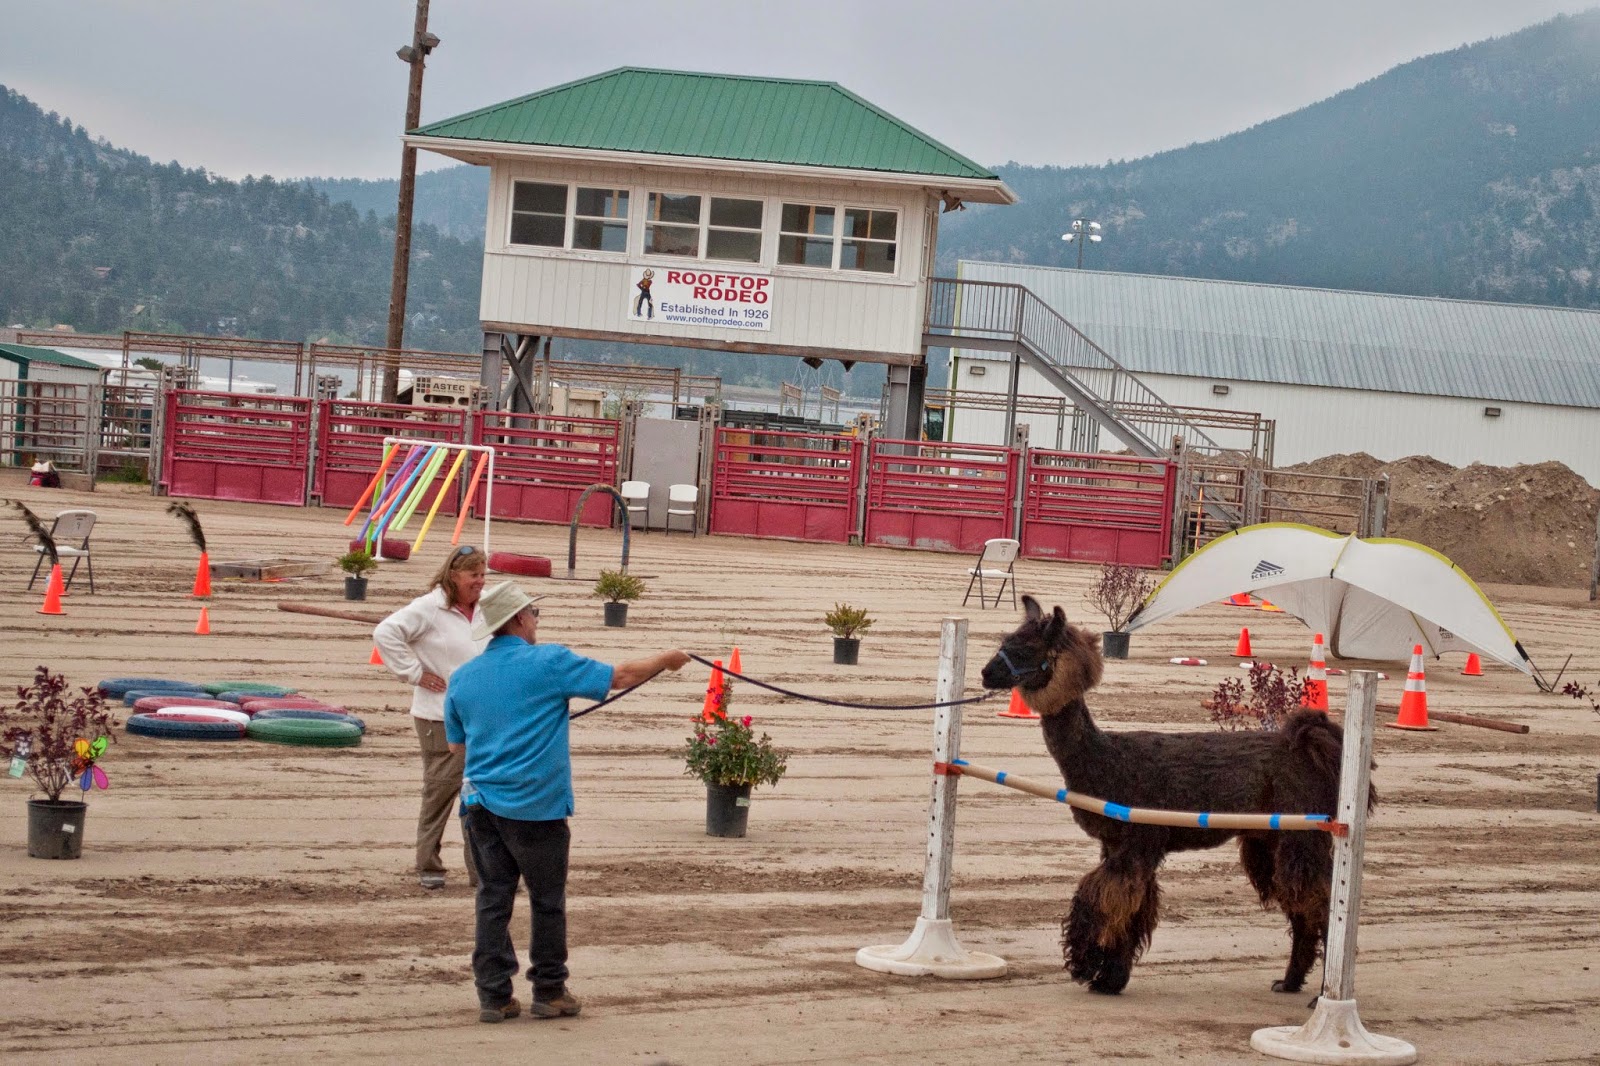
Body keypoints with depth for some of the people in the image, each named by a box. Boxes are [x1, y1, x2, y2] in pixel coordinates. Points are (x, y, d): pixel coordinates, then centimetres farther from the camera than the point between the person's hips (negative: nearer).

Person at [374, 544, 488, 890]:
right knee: (441, 789, -1)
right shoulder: (429, 609, -11)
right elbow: (385, 634, -19)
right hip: (440, 717, -6)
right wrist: (414, 673, -16)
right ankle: (428, 867, 10)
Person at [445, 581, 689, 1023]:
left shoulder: (462, 678, 7)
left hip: (482, 803, 5)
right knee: (548, 902, 8)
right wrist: (665, 660, 14)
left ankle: (494, 996, 6)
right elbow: (619, 677, -1)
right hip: (536, 805, -5)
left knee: (493, 899, 8)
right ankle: (549, 993, 14)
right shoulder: (549, 662, -8)